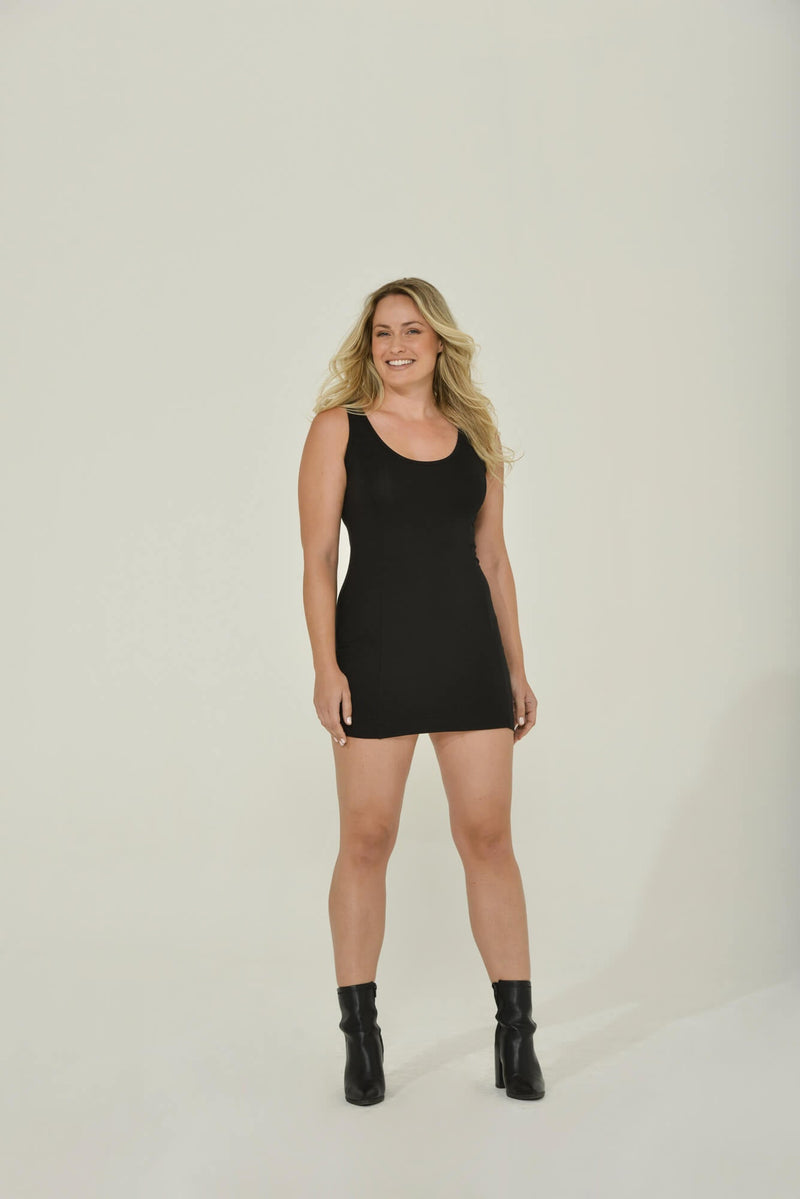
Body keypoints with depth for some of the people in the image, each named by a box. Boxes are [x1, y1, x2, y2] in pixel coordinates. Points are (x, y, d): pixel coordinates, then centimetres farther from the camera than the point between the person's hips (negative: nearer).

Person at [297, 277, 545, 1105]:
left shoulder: (475, 433, 11)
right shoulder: (339, 428, 2)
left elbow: (493, 559, 13)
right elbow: (318, 557, -2)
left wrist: (516, 668, 10)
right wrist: (326, 666, -12)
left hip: (469, 650, 3)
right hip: (376, 650, -2)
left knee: (488, 835, 2)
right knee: (367, 839, 2)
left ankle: (516, 1035, 13)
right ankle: (360, 1037, 17)